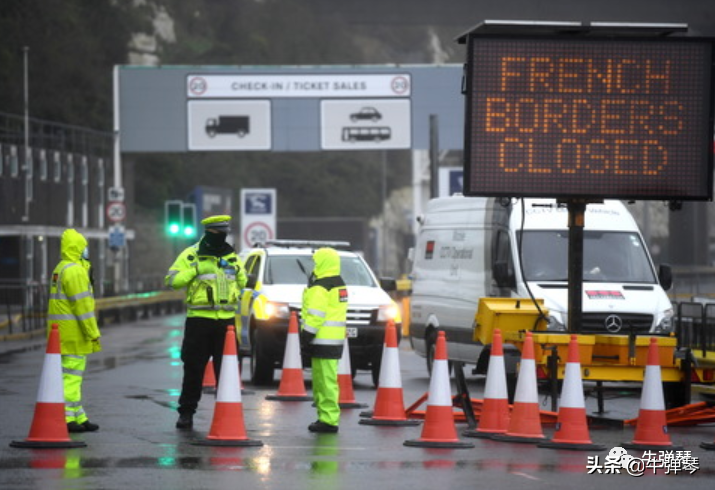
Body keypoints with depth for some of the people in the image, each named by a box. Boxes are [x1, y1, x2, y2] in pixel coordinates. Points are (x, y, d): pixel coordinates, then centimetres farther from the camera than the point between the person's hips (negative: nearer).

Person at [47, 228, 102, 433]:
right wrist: (93, 333, -16)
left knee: (72, 375, 14)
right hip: (73, 331, -10)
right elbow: (82, 304, -19)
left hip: (60, 331, 10)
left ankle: (79, 418, 19)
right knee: (71, 374, -8)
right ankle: (65, 419, -9)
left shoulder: (60, 269, 18)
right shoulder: (75, 271, -15)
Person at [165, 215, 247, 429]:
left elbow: (243, 282, 20)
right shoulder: (191, 255, -1)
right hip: (199, 320, -3)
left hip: (226, 320, 3)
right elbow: (172, 280, -7)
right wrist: (195, 270, -17)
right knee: (193, 369, 1)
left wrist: (236, 270, 0)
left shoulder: (232, 256, 12)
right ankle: (186, 413, 10)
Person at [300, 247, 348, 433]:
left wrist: (306, 337, -15)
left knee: (325, 379, -10)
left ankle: (329, 420, -11)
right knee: (326, 379, 15)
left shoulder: (320, 287, -14)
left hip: (323, 340, -10)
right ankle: (326, 417, 18)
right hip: (335, 339, 10)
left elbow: (315, 315, -19)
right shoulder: (339, 284, 17)